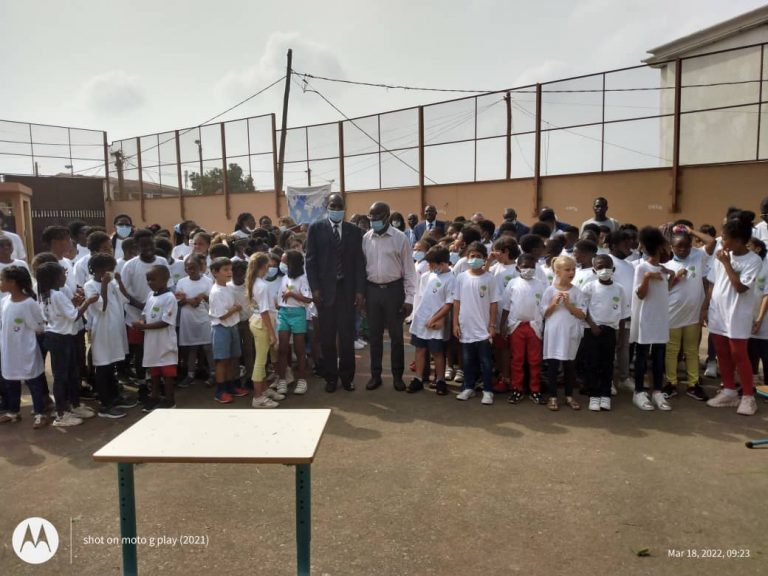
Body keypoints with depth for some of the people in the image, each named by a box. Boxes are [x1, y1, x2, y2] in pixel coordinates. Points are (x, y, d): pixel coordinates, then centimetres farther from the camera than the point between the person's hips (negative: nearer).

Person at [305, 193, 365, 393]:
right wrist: (314, 288, -7)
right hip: (324, 290, -1)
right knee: (327, 337, 7)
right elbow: (310, 260, 0)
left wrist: (360, 290, -2)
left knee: (347, 336, 5)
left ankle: (347, 376, 19)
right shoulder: (316, 228, 2)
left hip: (347, 290, 1)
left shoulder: (354, 230, 6)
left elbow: (359, 262, 5)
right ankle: (331, 377, 19)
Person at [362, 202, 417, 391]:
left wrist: (409, 298, -8)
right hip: (372, 290, 3)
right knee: (374, 334, 10)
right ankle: (375, 374, 22)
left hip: (393, 289, -2)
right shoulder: (365, 238, 2)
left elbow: (409, 270, -5)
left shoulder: (400, 238, -7)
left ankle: (397, 375, 19)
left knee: (396, 335, 6)